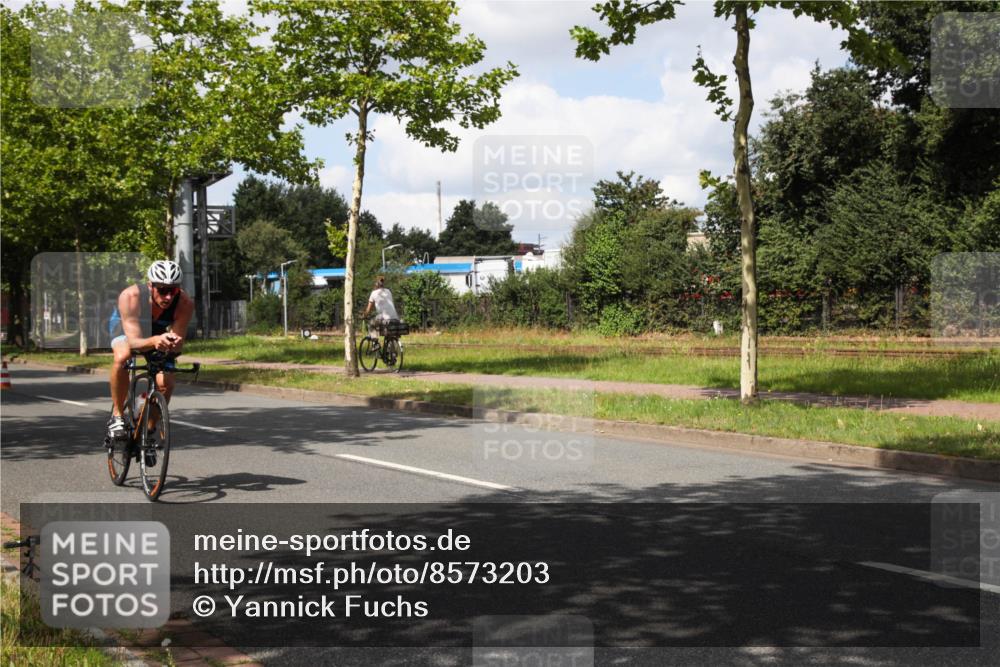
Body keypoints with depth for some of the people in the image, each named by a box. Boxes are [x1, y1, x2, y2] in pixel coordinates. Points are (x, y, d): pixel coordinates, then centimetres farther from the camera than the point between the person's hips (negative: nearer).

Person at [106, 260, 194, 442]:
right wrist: (154, 341, -66)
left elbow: (177, 346, -33)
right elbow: (134, 342, -45)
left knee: (165, 383, -18)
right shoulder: (130, 296, -40)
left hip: (158, 331, 2)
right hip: (125, 325, -2)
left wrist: (173, 343, -57)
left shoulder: (185, 303, -35)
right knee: (122, 357, -35)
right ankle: (117, 415, -15)